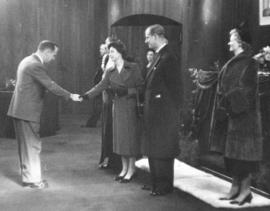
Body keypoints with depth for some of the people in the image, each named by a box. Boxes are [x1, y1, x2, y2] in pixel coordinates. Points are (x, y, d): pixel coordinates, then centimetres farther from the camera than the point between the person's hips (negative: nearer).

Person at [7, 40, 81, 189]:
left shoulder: (27, 61, 14)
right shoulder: (36, 65, -17)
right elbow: (51, 86, -19)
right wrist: (70, 96, -12)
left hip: (19, 110, 10)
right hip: (28, 111, -10)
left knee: (25, 146, 15)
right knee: (33, 146, 0)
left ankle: (27, 177, 25)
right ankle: (34, 180, 9)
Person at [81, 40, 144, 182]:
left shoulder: (133, 68, -4)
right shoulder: (110, 72, 9)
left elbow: (141, 87, -5)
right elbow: (100, 86, -2)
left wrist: (127, 91, -18)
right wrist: (86, 95, -15)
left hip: (130, 106, -4)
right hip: (117, 107, 5)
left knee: (130, 136, 0)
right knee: (119, 137, 7)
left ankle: (131, 169, 11)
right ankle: (124, 168, 19)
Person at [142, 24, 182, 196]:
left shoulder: (168, 58, -17)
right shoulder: (160, 56, 12)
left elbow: (175, 87, -18)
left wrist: (172, 109, -14)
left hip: (164, 114, -10)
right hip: (155, 113, 10)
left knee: (162, 150, 1)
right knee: (153, 149, 17)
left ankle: (165, 186, 14)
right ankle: (156, 182, 29)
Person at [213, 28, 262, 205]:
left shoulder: (249, 63, -9)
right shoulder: (230, 64, 15)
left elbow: (246, 89, -16)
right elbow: (222, 88, 13)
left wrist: (229, 102, -14)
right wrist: (224, 105, 0)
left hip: (244, 114, -8)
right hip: (231, 113, 8)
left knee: (243, 151, -4)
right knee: (232, 151, 9)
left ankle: (245, 190, 3)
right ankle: (235, 187, 15)